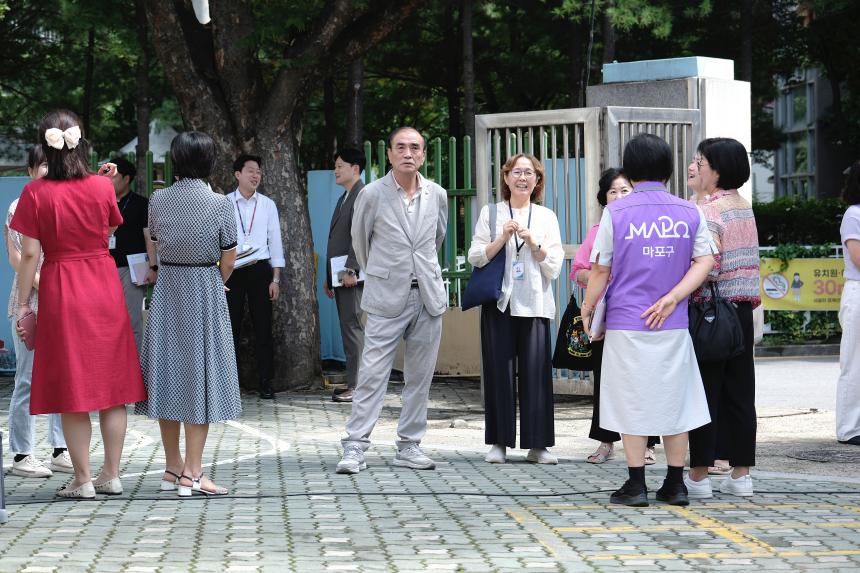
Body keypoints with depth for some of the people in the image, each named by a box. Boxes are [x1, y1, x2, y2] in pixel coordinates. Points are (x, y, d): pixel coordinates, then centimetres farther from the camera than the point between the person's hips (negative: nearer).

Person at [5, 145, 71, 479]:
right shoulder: (20, 208, 0)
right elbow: (16, 257, -5)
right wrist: (45, 285, -14)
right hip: (30, 303, -5)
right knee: (29, 379, -5)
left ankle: (61, 451, 12)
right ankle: (22, 455, 0)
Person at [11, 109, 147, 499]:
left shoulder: (36, 193, -10)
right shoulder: (102, 187, -3)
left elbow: (29, 254, -10)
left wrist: (23, 302, -2)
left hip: (61, 291, -3)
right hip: (105, 287, 3)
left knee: (71, 390, 3)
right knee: (111, 384, 9)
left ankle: (82, 480, 5)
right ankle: (111, 475, 12)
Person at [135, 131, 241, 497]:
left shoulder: (158, 201, -3)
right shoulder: (219, 203, -10)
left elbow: (155, 246, 10)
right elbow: (228, 259, -5)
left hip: (167, 290, 3)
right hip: (205, 293, -3)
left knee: (169, 373, 10)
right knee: (201, 375, 0)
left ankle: (173, 468, 16)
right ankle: (192, 473, -2)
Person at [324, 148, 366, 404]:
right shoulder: (344, 198, 22)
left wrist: (351, 270, -23)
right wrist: (329, 277, 21)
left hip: (351, 276, -10)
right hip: (340, 275, 10)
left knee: (352, 328, -10)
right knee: (349, 329, 9)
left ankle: (356, 386, -10)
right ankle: (354, 383, 12)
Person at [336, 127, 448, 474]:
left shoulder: (437, 195, 5)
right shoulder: (372, 195, -5)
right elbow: (360, 240, 9)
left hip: (427, 296, 4)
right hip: (387, 298, -4)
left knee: (420, 377, 6)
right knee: (372, 374, -8)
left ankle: (409, 446, 14)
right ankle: (355, 448, -6)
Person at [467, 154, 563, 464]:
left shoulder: (547, 217, 12)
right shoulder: (490, 213, 9)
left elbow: (555, 267, 6)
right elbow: (476, 257, 2)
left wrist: (533, 242, -9)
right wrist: (503, 238, -10)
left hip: (534, 304, 1)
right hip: (499, 303, -1)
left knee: (535, 372, -4)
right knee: (500, 371, -2)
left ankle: (536, 444, 1)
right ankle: (499, 442, 4)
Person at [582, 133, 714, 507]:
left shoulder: (616, 212, -4)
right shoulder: (689, 213, 4)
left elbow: (601, 268, -1)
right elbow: (705, 261, -4)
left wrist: (587, 308, 12)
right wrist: (671, 299, -7)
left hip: (626, 323, -2)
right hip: (674, 325, 2)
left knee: (632, 404, 3)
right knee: (674, 399, 9)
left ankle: (636, 485, 3)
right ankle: (675, 485, 10)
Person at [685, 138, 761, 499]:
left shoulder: (708, 211, -14)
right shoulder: (745, 208, 12)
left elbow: (708, 269, -21)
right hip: (743, 309, 8)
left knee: (705, 392, -2)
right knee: (740, 392, 8)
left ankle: (699, 475, 2)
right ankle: (741, 475, 11)